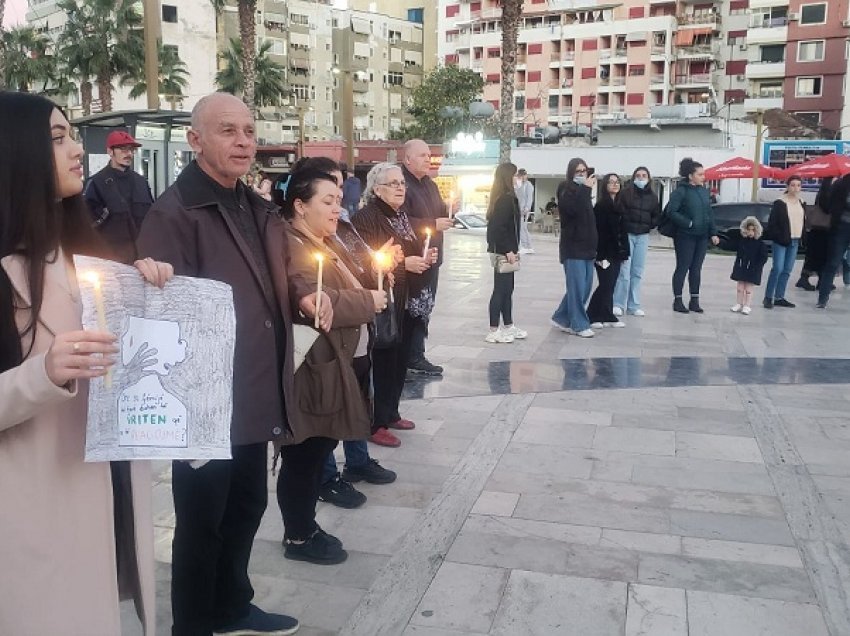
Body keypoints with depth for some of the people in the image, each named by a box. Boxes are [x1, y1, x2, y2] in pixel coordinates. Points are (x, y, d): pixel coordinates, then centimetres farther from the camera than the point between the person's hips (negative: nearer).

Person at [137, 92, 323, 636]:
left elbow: (279, 278, 24)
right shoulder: (172, 214, -15)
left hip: (257, 395, 9)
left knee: (248, 506, 22)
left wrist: (305, 296, 2)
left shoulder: (260, 210, 12)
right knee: (202, 520, 7)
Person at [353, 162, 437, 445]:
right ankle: (376, 424, 6)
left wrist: (427, 257, 5)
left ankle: (391, 413, 27)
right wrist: (403, 264, -22)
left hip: (409, 300, 8)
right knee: (384, 359, -3)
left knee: (401, 358, 13)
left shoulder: (402, 216, 15)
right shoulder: (366, 218, -12)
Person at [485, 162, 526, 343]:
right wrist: (508, 250, -20)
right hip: (502, 251, -9)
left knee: (507, 289, 15)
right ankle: (493, 330, 3)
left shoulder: (506, 198, 13)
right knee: (501, 289, -3)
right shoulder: (505, 199, -16)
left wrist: (512, 249, 14)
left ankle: (508, 326, 24)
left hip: (505, 250, 9)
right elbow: (498, 227, -22)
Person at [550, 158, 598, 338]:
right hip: (573, 246, -8)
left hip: (586, 246, 8)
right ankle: (579, 325, 1)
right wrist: (586, 189, -22)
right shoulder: (566, 189, -6)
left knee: (585, 287, 9)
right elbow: (573, 208, -26)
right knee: (577, 287, -7)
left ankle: (562, 318, 18)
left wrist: (593, 245, 16)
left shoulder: (584, 192, 17)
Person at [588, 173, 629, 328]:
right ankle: (592, 316, 4)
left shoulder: (619, 206, 13)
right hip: (605, 252, -7)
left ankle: (607, 316, 15)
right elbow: (599, 232, -15)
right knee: (605, 285, -6)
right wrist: (602, 255, -20)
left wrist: (624, 252, 9)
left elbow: (622, 230, 15)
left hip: (616, 252, 7)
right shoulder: (600, 206, -10)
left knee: (610, 286, 9)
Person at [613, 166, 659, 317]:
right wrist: (624, 226, -11)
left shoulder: (653, 196, 10)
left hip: (643, 236, 4)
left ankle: (633, 305, 11)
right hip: (626, 234, -4)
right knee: (624, 270, -8)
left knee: (638, 272, 5)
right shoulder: (625, 193, -2)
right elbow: (618, 212, -5)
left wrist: (648, 226, 0)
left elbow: (657, 216, 15)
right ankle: (618, 304, -2)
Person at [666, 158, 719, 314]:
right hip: (685, 236, -6)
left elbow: (709, 213, 15)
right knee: (682, 267, 1)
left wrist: (713, 233, 9)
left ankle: (694, 300, 17)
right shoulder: (681, 191, -9)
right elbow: (671, 211, -16)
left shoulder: (704, 191, 10)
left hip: (702, 236, 6)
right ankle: (677, 300, 10)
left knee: (696, 268, 10)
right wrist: (688, 223, -18)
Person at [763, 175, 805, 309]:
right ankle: (768, 297, -3)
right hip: (781, 241, -6)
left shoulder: (802, 203, 12)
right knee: (777, 268, -11)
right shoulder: (780, 203, -6)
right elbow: (772, 223, -8)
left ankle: (779, 298, 11)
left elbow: (804, 222, 18)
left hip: (795, 241, 6)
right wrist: (780, 237, -14)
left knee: (787, 271, 6)